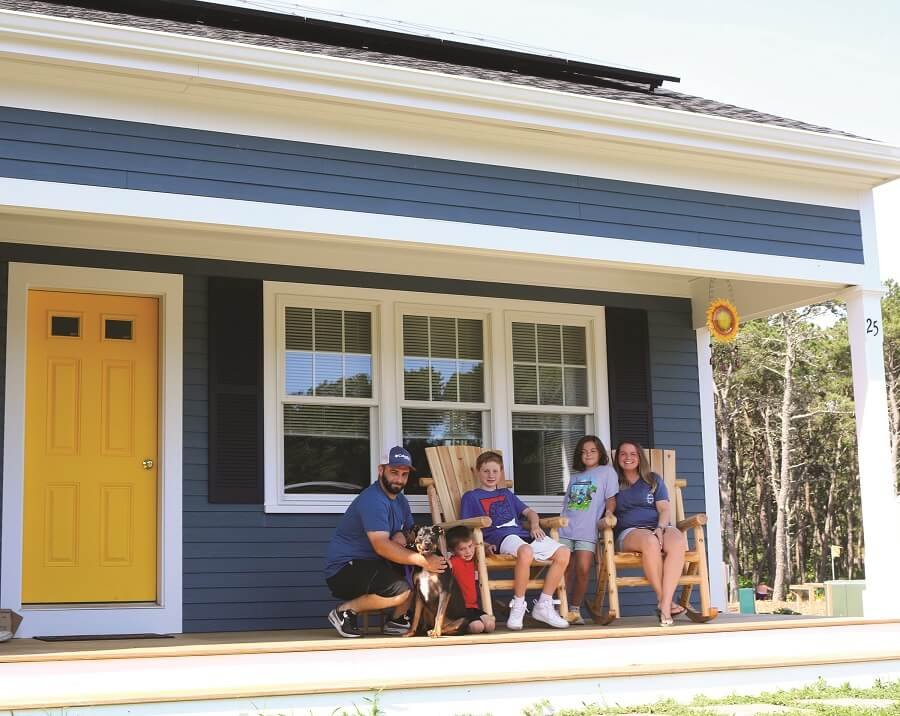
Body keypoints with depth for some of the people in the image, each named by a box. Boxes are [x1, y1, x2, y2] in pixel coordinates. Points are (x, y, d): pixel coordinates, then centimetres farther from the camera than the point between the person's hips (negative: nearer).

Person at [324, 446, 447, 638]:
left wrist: (401, 536, -10)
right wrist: (424, 561, -29)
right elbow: (382, 546, -28)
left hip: (374, 565, 9)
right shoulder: (372, 500, -20)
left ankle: (398, 620, 5)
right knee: (401, 590, -30)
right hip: (343, 570, -9)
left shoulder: (400, 500, 11)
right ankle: (345, 610, -12)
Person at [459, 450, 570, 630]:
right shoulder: (471, 497, 16)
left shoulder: (507, 493, 33)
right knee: (526, 551, -41)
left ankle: (543, 606, -7)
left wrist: (534, 525, 6)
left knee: (563, 553, -16)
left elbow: (529, 512, 30)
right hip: (499, 537, -6)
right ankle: (518, 607, -26)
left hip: (523, 534, 6)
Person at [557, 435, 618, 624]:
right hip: (565, 529, 4)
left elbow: (611, 499, 5)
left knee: (583, 569, -15)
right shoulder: (575, 477, 25)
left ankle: (575, 609, -2)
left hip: (587, 530, -4)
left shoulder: (606, 471, 11)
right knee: (564, 570, -4)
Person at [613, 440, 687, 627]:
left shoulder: (654, 480, 21)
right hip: (629, 532, -1)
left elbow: (664, 509, 8)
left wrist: (660, 530, -10)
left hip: (660, 527, 2)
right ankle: (665, 600, -34)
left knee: (678, 543, -37)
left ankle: (665, 606, -44)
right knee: (650, 542, -40)